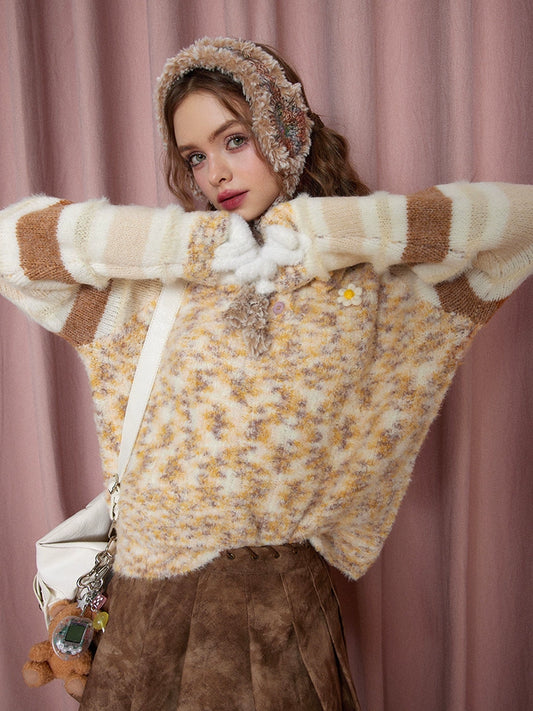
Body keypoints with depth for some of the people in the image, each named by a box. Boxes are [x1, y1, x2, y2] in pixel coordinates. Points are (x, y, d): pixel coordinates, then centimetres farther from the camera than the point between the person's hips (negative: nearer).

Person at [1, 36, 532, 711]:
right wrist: (199, 243, -16)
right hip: (159, 586, 1)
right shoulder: (166, 280, -3)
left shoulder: (373, 278, -3)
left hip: (287, 597, 0)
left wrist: (319, 230, -17)